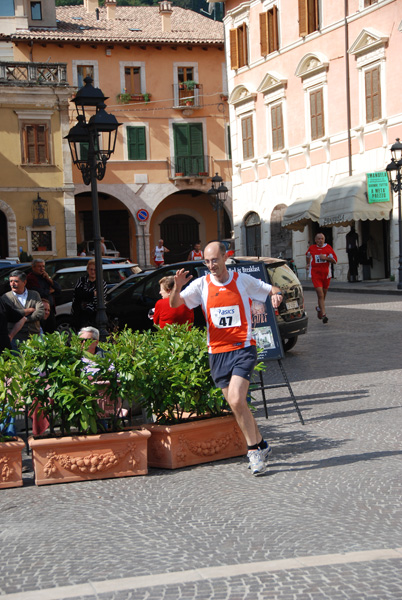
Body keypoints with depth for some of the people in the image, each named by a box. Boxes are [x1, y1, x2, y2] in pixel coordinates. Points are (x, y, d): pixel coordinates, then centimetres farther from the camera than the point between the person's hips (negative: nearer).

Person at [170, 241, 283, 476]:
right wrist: (177, 287, -27)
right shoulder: (201, 284, 2)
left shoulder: (243, 280, -1)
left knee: (236, 401, -19)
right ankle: (261, 446, 25)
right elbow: (175, 304, -7)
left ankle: (254, 449, -5)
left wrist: (277, 294, -13)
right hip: (217, 352, 4)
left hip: (243, 348, -3)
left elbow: (273, 290, 11)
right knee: (237, 404, 8)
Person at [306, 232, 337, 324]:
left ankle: (319, 308, 44)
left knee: (324, 294, 16)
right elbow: (308, 255, 26)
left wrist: (326, 258, -16)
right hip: (315, 273, -2)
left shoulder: (328, 248, 0)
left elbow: (335, 261, -2)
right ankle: (324, 314, -16)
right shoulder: (312, 248, 2)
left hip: (326, 273, 2)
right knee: (320, 294, -14)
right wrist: (307, 264, 26)